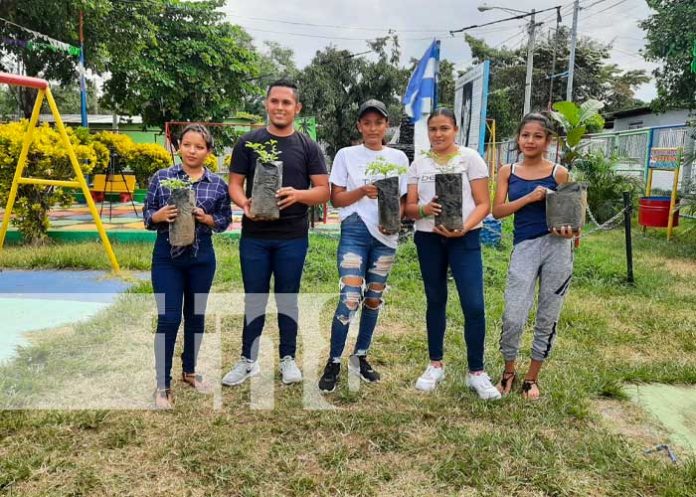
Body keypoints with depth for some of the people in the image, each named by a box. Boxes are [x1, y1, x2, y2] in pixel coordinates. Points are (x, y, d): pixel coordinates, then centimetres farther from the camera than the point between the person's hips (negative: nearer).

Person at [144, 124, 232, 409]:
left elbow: (225, 221, 6)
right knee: (168, 319, -4)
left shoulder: (218, 184, 0)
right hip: (167, 257, -1)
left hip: (201, 258, 2)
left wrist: (208, 219, -14)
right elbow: (146, 216, 3)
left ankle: (189, 371, 33)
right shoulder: (161, 177, -1)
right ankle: (163, 385, 8)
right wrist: (159, 216, -18)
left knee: (195, 316, 13)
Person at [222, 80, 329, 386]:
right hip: (254, 236, 1)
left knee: (288, 298, 9)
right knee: (254, 299, 9)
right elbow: (235, 184, 4)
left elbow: (323, 191, 0)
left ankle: (288, 359, 23)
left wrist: (298, 194, -21)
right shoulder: (248, 142, 5)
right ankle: (248, 360, 22)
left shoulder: (308, 146, 4)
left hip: (292, 237, 0)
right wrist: (245, 204, -18)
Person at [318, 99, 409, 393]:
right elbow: (336, 199, 1)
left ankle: (360, 357, 27)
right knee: (350, 299, -12)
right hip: (355, 231, -3)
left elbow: (404, 200, 10)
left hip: (386, 235, 3)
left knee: (374, 299, 11)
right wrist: (362, 192, -16)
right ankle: (334, 363, 3)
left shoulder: (398, 157, 9)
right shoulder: (346, 155, 3)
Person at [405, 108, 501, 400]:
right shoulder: (419, 164, 8)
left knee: (474, 305, -8)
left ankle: (476, 372, 6)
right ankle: (435, 365, 24)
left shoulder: (470, 158, 0)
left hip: (464, 239, -2)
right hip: (428, 239, 3)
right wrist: (424, 209, -18)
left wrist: (464, 227, -20)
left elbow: (483, 204, -3)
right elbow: (409, 207, 5)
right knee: (435, 301, 11)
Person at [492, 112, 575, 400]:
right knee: (513, 317, -8)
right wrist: (530, 197, -13)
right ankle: (508, 371, 19)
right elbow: (497, 211, 0)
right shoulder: (508, 172, 8)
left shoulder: (559, 173, 5)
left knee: (547, 318, 8)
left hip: (557, 246, 0)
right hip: (524, 247, 0)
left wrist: (569, 229, -15)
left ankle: (532, 378, 25)